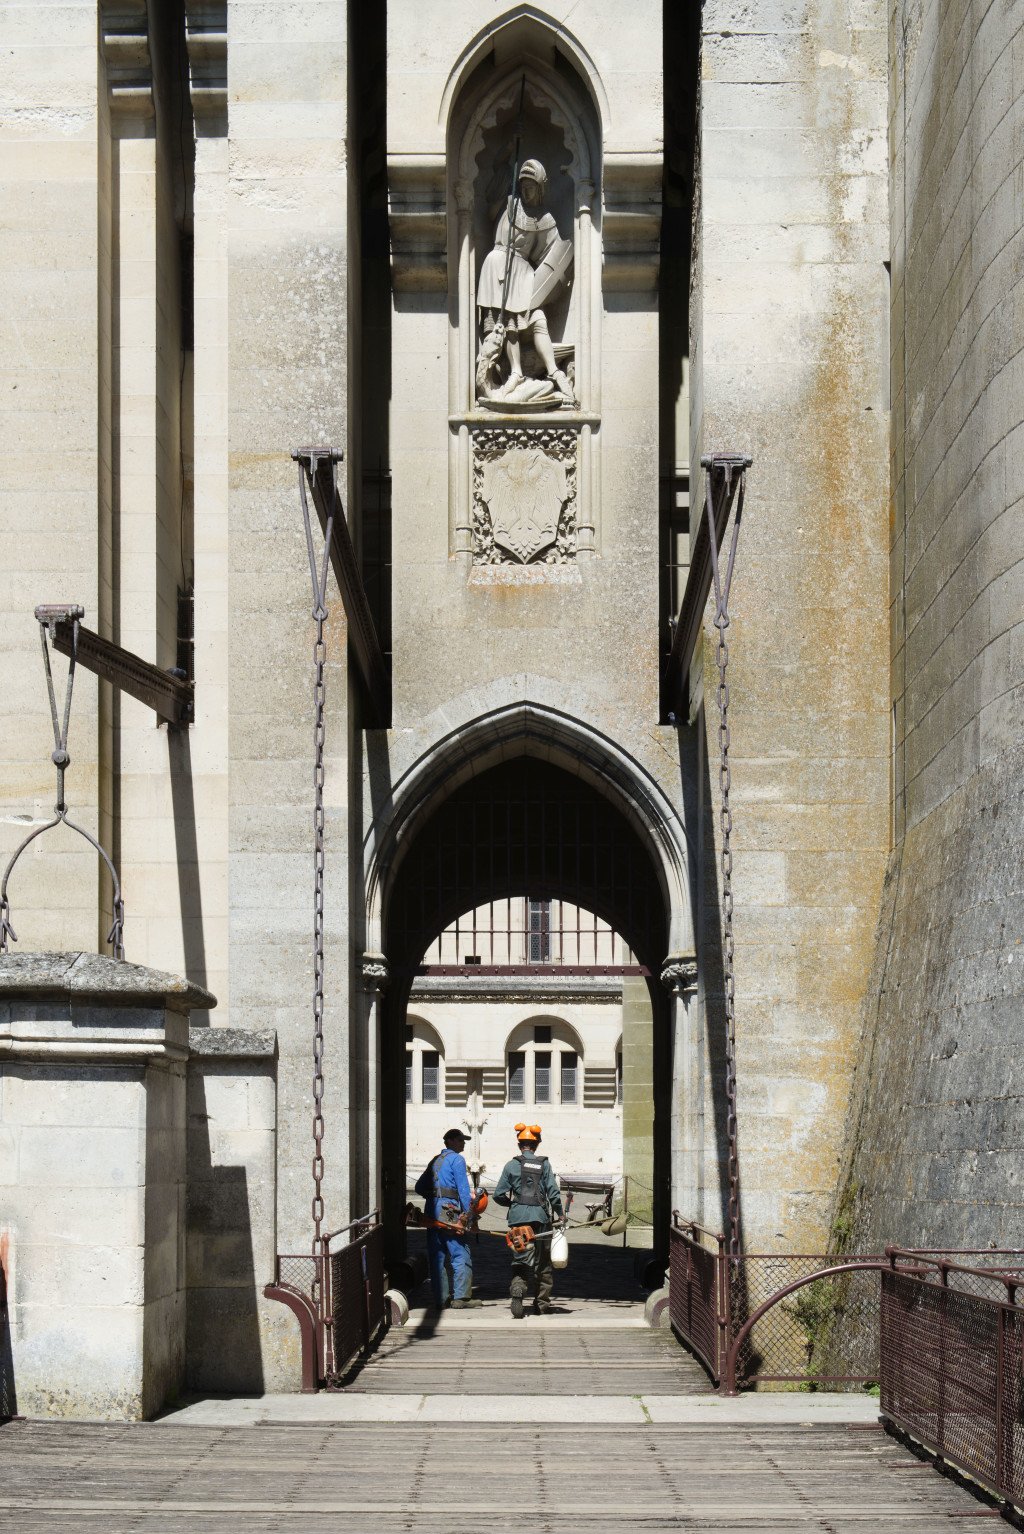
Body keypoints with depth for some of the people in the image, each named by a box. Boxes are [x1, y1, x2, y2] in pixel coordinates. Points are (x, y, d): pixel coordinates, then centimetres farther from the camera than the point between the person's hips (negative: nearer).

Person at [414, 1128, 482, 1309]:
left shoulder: (435, 1160, 22)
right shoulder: (456, 1159, -1)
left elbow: (420, 1187, 21)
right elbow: (463, 1187, -10)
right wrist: (468, 1213, -11)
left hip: (431, 1209, 8)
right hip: (449, 1209, -8)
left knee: (437, 1256, 8)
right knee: (461, 1254, -5)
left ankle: (440, 1299, 7)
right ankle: (461, 1297, -10)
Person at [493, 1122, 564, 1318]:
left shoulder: (511, 1165, 2)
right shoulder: (544, 1164, 1)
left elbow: (499, 1194, 1)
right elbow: (553, 1192, -4)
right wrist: (559, 1214, 9)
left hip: (518, 1216, 0)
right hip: (541, 1216, 0)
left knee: (521, 1258, 0)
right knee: (544, 1261, 12)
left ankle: (517, 1290, -27)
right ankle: (542, 1302, 16)